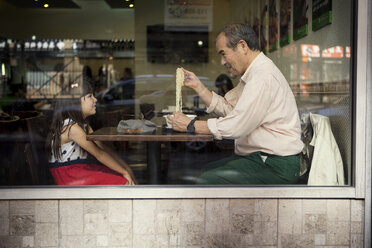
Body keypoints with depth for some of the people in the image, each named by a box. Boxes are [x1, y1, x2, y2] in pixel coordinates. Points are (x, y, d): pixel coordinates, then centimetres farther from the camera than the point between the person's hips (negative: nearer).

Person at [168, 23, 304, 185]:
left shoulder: (264, 76, -19)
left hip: (276, 165, -10)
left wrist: (190, 126, -13)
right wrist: (197, 85, 11)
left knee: (207, 181, -20)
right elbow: (225, 107, 19)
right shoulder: (253, 73, 16)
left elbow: (236, 126, -23)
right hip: (259, 156, 10)